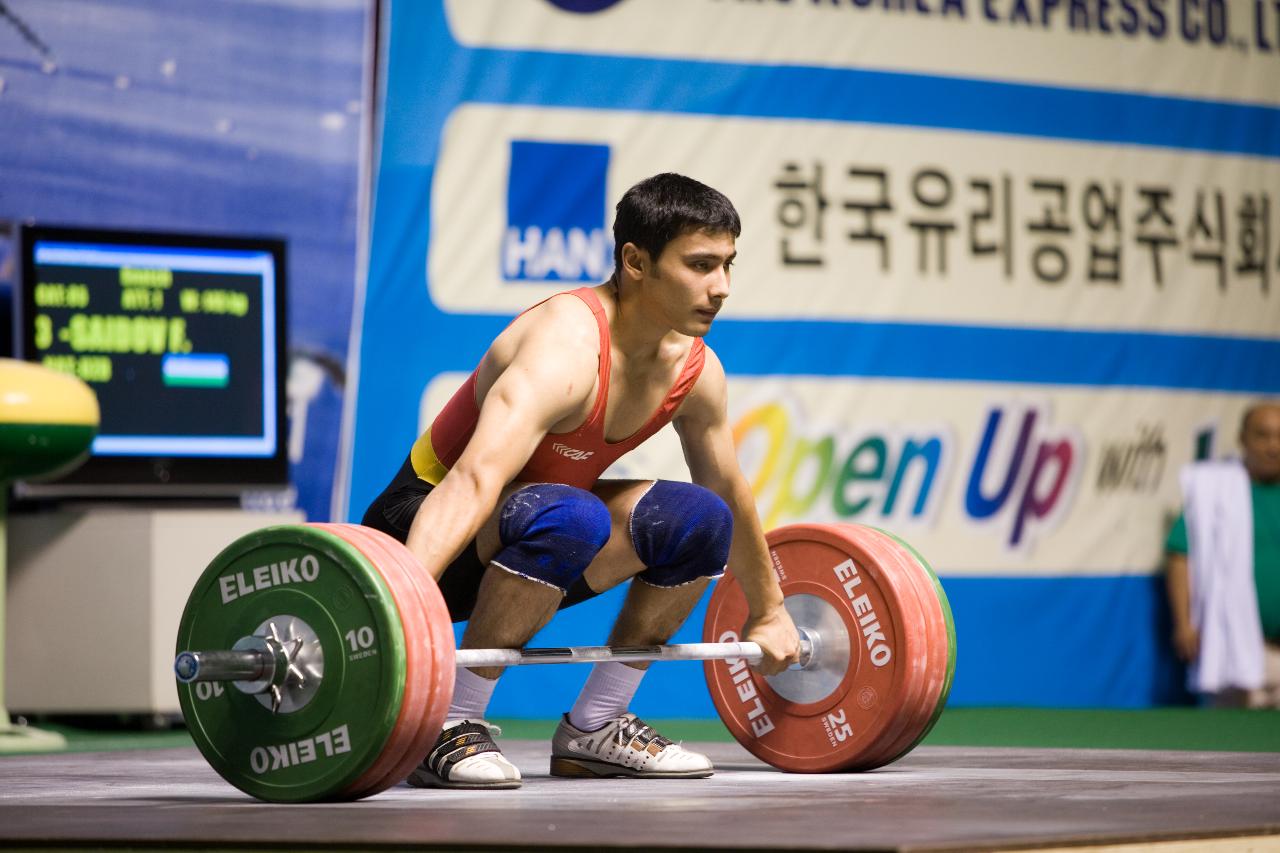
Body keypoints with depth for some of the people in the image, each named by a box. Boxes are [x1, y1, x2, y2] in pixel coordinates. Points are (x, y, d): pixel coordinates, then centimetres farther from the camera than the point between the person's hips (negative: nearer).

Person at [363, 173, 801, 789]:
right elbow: (473, 481, -46)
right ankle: (448, 729, -24)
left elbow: (732, 494, 14)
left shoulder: (694, 371, -5)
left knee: (703, 521, -7)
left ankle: (593, 727, 4)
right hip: (426, 527, -8)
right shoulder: (564, 351, -31)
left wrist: (768, 613, 24)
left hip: (516, 550, 8)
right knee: (568, 517, -36)